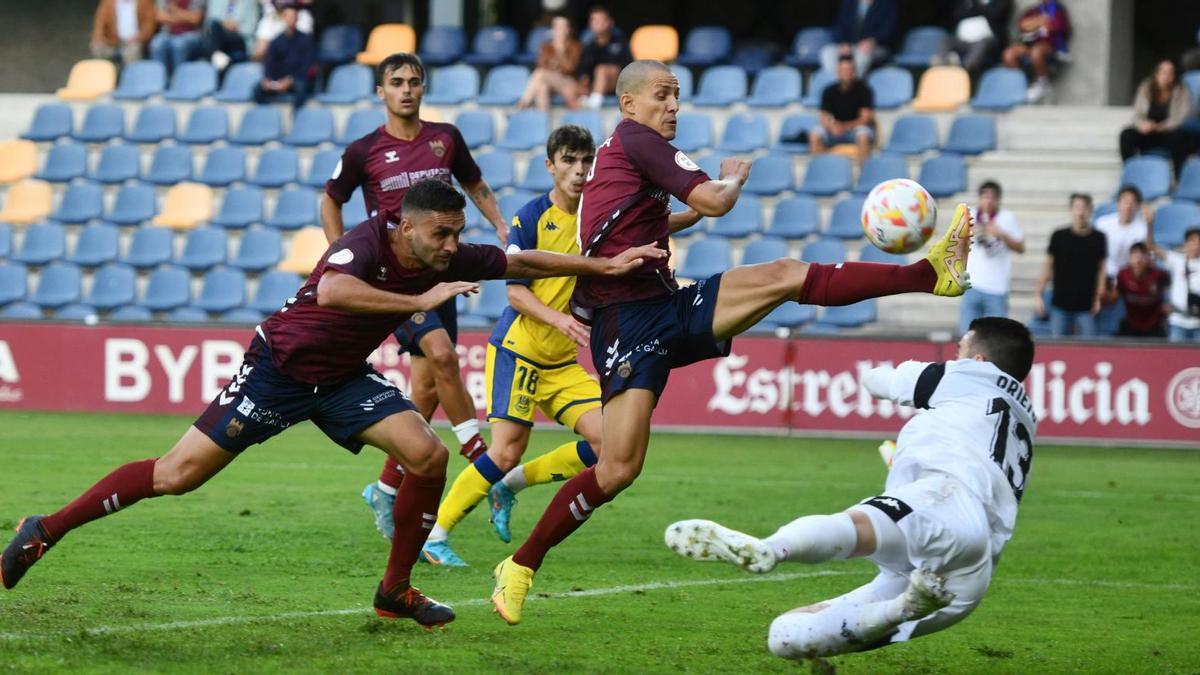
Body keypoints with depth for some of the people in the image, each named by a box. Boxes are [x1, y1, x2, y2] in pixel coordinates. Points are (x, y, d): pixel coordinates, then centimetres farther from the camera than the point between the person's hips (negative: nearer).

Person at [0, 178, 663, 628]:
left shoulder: (452, 260, -8)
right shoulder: (368, 240, -28)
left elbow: (524, 262, 5)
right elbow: (333, 290, -49)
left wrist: (607, 264, 1)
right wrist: (420, 301, -47)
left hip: (342, 379, 6)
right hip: (280, 365, -6)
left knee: (427, 455, -13)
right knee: (177, 476, -7)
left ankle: (396, 589, 2)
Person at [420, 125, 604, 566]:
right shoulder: (531, 218, -9)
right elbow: (515, 291, -13)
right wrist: (558, 319, -28)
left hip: (564, 361, 5)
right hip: (517, 347, -5)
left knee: (607, 442, -9)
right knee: (507, 451, -14)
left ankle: (510, 485, 10)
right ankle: (435, 534, 0)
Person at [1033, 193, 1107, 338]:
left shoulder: (1098, 238, 1)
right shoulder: (1059, 237, -1)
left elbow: (1101, 269, 7)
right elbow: (1048, 266, 6)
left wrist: (1098, 299, 2)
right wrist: (1038, 295, 2)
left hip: (1086, 306, 0)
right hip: (1060, 305, 0)